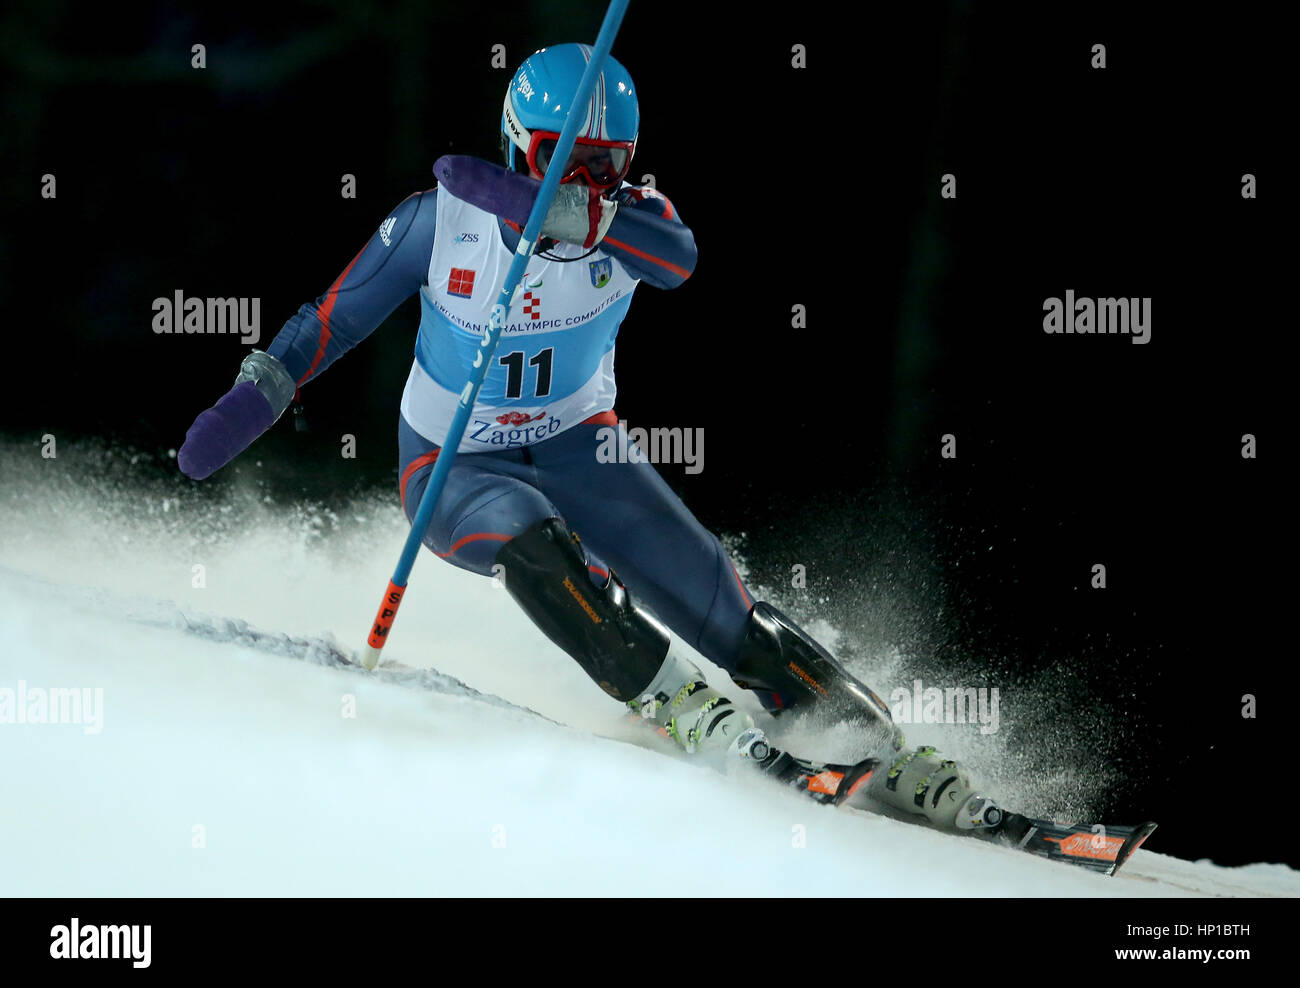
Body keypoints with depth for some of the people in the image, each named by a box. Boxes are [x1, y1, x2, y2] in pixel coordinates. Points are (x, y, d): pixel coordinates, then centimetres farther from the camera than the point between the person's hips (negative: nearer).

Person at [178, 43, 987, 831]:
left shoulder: (632, 216, -16)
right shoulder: (441, 219, -17)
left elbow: (678, 256, -42)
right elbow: (337, 316, -3)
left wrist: (549, 207, -54)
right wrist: (257, 393, -11)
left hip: (575, 448, 2)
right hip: (456, 469, -2)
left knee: (718, 604, -9)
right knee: (531, 543, -36)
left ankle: (890, 754, 1)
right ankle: (688, 712, -32)